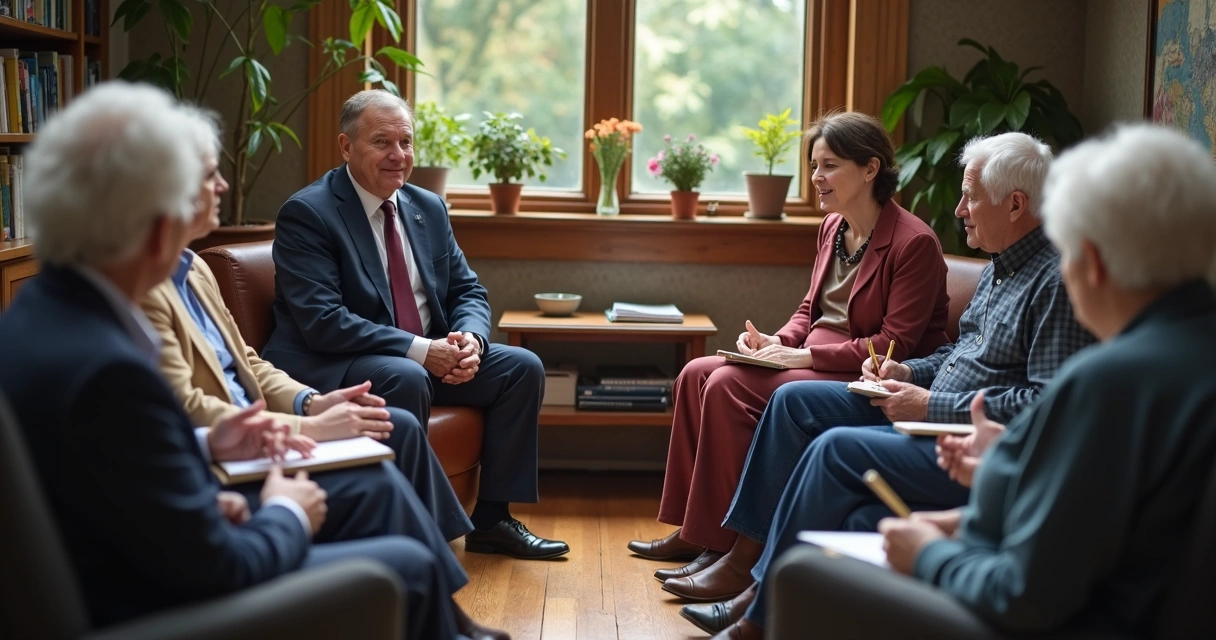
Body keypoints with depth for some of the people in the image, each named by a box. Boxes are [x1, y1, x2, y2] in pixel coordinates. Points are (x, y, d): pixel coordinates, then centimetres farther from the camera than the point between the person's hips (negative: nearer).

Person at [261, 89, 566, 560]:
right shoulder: (307, 213, -13)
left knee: (523, 367, -5)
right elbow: (322, 322, -22)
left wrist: (470, 339, -13)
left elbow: (467, 291, 12)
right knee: (406, 378, -36)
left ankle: (492, 520, 3)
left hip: (430, 358, 8)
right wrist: (418, 350, -26)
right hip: (329, 366, -8)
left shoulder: (429, 208, 10)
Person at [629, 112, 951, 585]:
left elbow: (895, 345, -18)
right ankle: (691, 530, -2)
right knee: (697, 374, -6)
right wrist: (778, 341, -3)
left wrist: (806, 354, -21)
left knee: (728, 386, -24)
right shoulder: (833, 227, 11)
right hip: (814, 361, 9)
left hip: (867, 379, -9)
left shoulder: (913, 242, -14)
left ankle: (724, 544, -17)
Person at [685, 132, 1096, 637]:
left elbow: (1048, 404, -25)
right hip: (935, 416, 11)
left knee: (836, 449, -25)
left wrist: (933, 406, -21)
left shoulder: (1057, 282, -18)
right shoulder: (999, 267, 14)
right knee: (794, 401, 5)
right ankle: (746, 555, 4)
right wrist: (909, 373, 6)